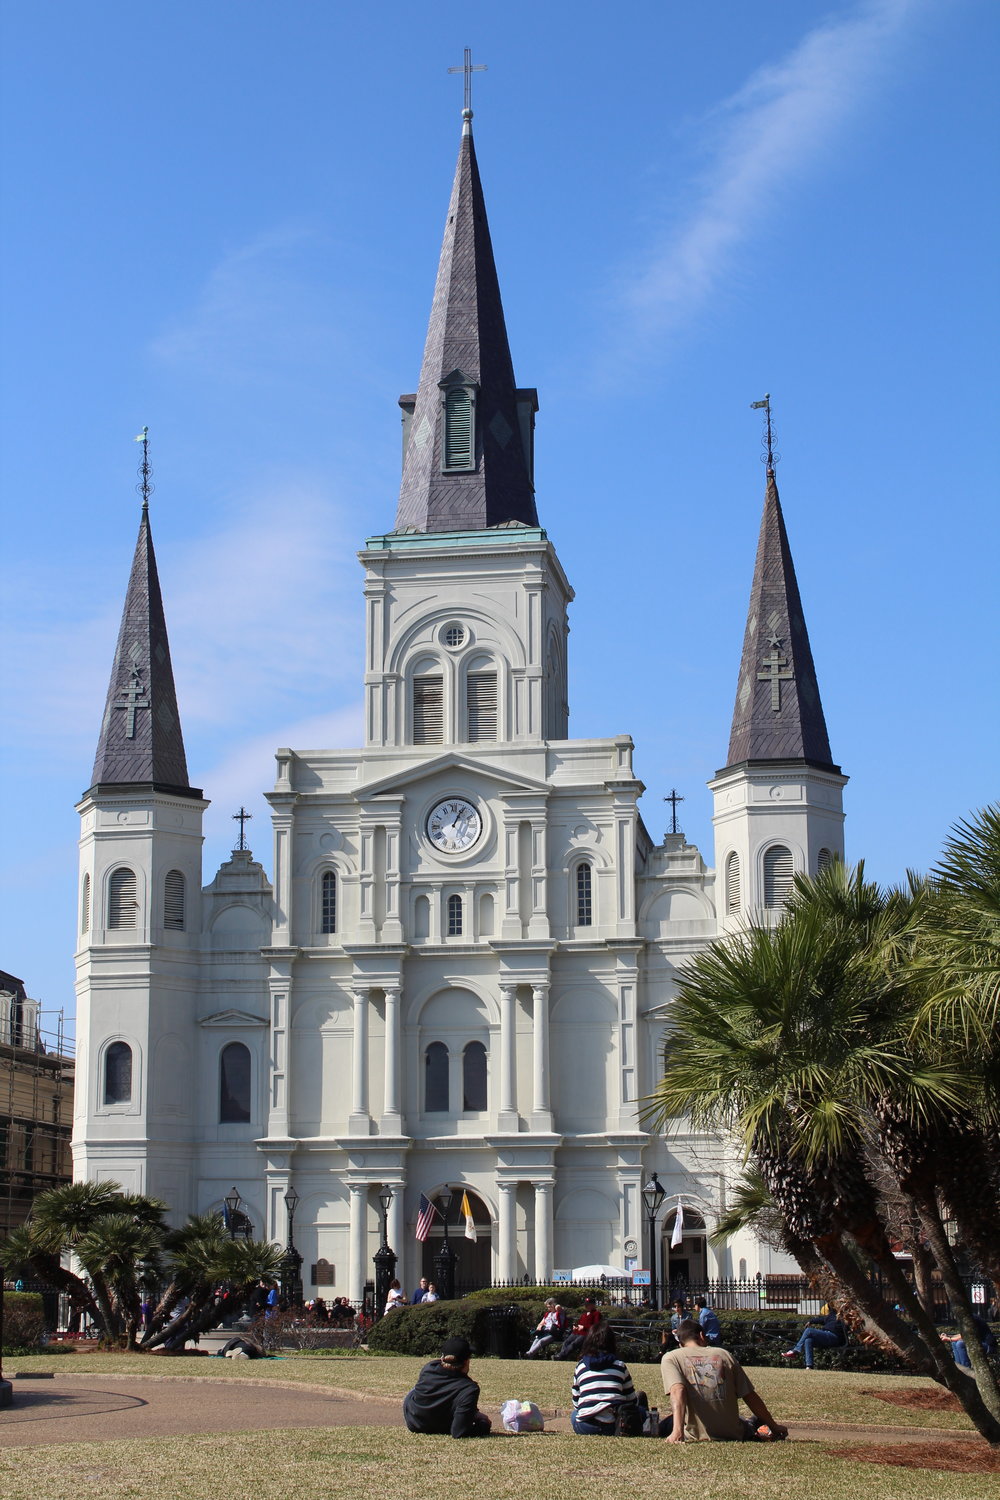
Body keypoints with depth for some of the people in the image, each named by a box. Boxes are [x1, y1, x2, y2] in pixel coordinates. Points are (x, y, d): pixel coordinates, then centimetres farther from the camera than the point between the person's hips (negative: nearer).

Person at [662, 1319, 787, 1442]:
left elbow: (677, 1391, -20)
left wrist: (677, 1432, -32)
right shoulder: (724, 1354, 7)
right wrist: (774, 1427, 15)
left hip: (696, 1436, -1)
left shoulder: (670, 1357, 0)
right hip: (732, 1434, 1)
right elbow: (750, 1396, 6)